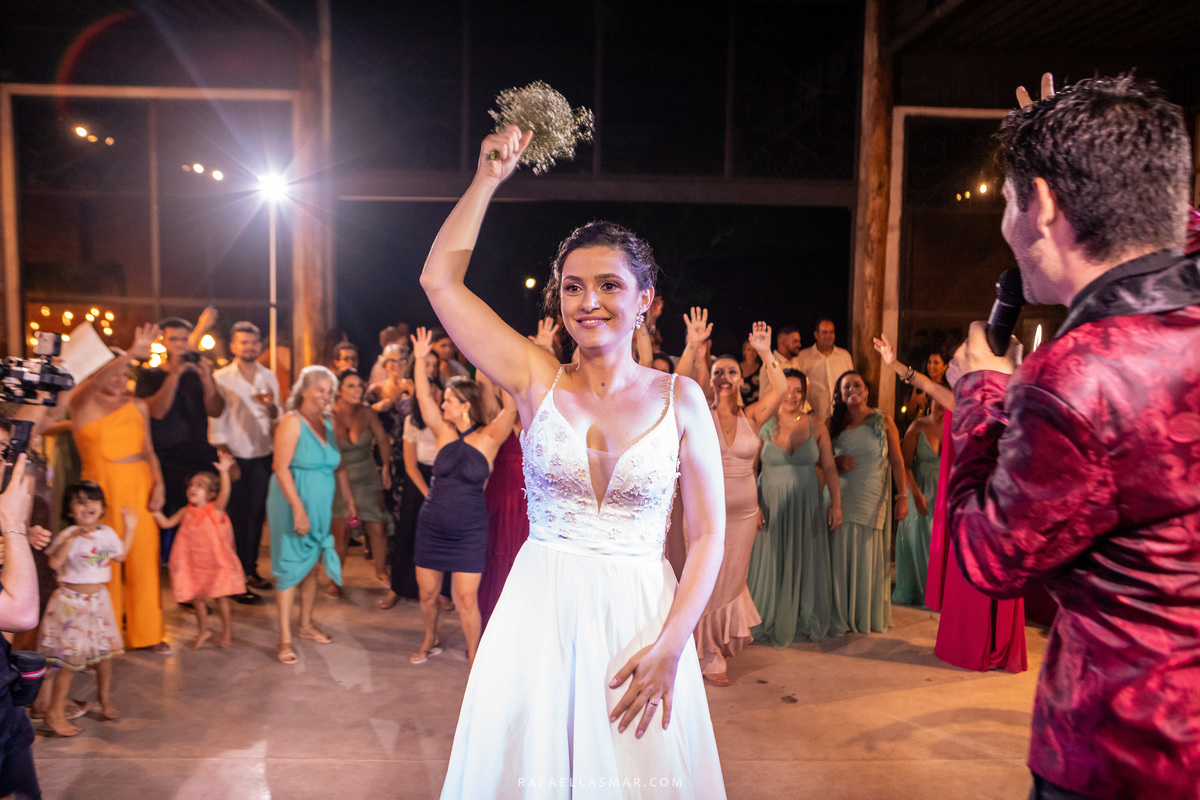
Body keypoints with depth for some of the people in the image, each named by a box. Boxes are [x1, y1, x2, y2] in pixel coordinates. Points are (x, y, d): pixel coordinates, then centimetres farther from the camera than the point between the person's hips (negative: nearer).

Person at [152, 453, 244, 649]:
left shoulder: (215, 509, -12)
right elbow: (166, 523, 9)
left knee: (220, 596, 5)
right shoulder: (186, 512, 3)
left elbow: (224, 492, -29)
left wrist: (224, 471, -43)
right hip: (193, 563, 4)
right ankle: (203, 631, 30)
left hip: (216, 562, -4)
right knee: (197, 598, 12)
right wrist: (155, 510, -3)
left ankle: (227, 629, 26)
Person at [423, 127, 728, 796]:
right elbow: (440, 278, -2)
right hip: (538, 615, 1)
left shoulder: (681, 400, -2)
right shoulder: (538, 381, -1)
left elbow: (709, 536, -2)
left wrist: (670, 646, -11)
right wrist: (490, 177, 2)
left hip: (641, 620, 0)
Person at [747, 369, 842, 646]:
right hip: (772, 504, -1)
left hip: (807, 504, 2)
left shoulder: (816, 426, 0)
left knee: (807, 563, 10)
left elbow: (830, 467, 3)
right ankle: (771, 622, 23)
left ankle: (805, 622, 27)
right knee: (772, 563, 6)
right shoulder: (763, 425, -5)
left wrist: (836, 503, -2)